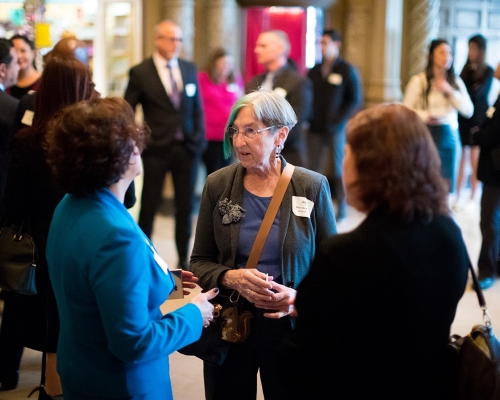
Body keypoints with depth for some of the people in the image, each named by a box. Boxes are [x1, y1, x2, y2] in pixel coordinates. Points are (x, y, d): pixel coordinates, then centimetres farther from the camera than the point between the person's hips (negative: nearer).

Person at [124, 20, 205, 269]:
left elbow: (197, 108, 12)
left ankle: (184, 258, 19)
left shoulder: (189, 69, 8)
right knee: (149, 206, 5)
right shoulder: (140, 73, -4)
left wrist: (199, 139, 4)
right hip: (157, 148, -4)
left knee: (185, 206, 9)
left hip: (187, 147, 4)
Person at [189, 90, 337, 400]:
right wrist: (230, 278, -17)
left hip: (291, 328, -1)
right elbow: (200, 262, 4)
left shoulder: (313, 187, -7)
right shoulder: (218, 185, -2)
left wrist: (301, 297, -19)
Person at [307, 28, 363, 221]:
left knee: (338, 169, 3)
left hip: (336, 129, -4)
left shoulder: (347, 71, -1)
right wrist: (309, 118, -2)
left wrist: (337, 121, -12)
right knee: (313, 169, 4)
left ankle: (340, 209, 12)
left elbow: (356, 101, -3)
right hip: (315, 129, 4)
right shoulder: (314, 71, 12)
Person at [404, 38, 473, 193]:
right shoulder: (418, 81, -5)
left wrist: (450, 91, -9)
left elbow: (468, 111, 1)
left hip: (449, 135, 4)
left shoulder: (456, 82, 9)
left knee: (446, 186, 6)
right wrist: (425, 116, -23)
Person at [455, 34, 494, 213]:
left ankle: (472, 199, 12)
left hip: (478, 120, -4)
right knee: (461, 159, 6)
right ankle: (457, 197, 10)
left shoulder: (488, 71, -7)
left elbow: (476, 93, -20)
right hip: (463, 119, 4)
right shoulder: (466, 69, 6)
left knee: (474, 161, 3)